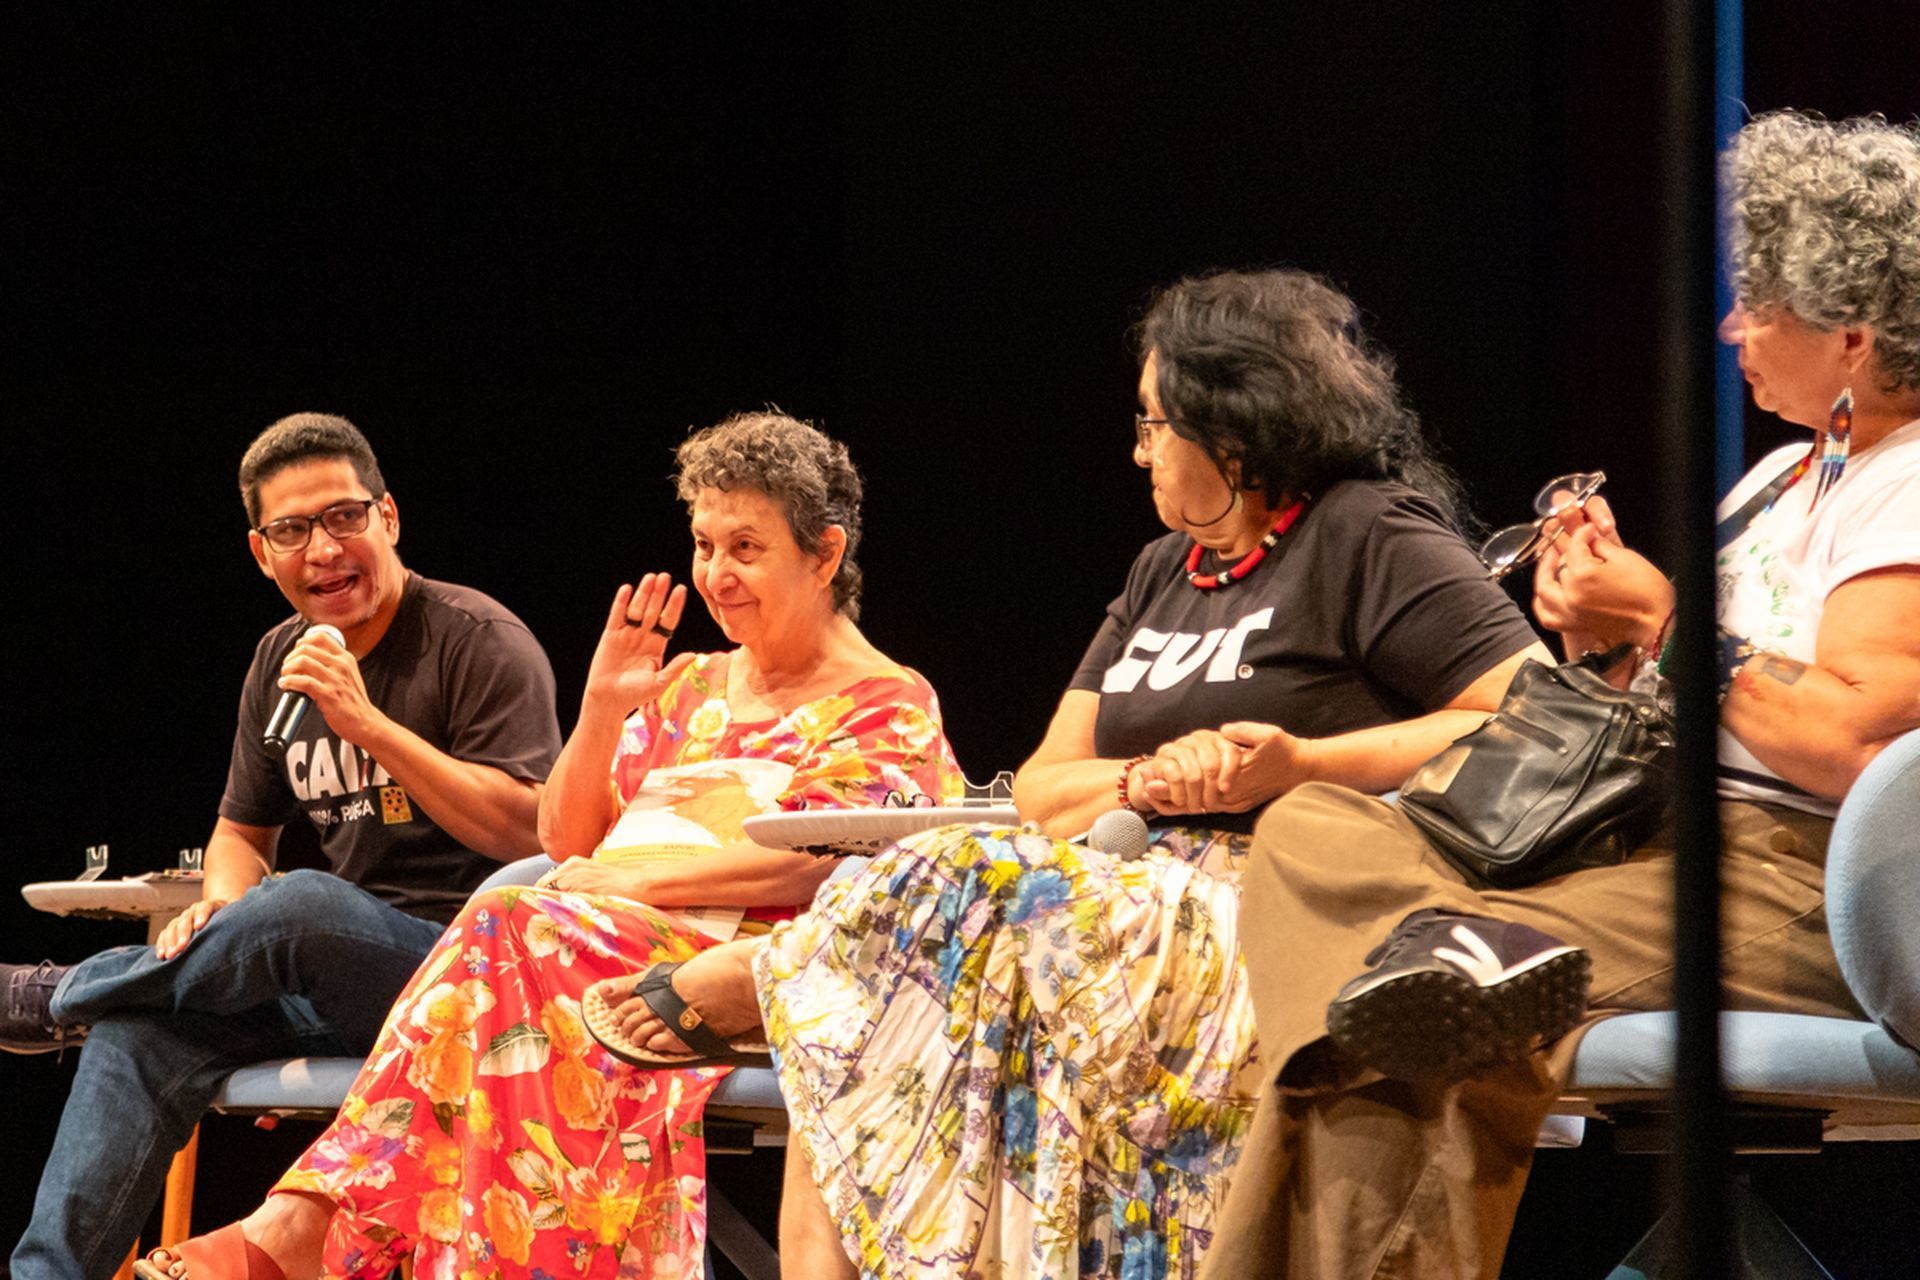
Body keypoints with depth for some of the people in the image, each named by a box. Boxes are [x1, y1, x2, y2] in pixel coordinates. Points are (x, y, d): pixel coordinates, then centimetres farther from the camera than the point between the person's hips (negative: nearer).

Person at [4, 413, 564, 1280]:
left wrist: (369, 726, -21)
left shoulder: (480, 644, -6)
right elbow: (242, 831, 25)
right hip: (335, 990, 6)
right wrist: (223, 906, -1)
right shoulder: (281, 663, 14)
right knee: (142, 1027, -21)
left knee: (302, 905, -34)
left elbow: (527, 835, -16)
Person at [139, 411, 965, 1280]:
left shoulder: (888, 708, 6)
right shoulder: (692, 688, 27)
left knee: (516, 935, -31)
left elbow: (812, 864, -10)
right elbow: (565, 843, 21)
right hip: (630, 959, 6)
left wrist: (625, 882, -14)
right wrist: (601, 713, 6)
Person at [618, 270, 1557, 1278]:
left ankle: (759, 970, -7)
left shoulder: (1370, 538, 1)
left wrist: (1298, 767, -15)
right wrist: (1149, 779, -5)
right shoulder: (1164, 574, 25)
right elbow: (1041, 788, 19)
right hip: (1149, 881, 8)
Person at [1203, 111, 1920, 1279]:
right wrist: (1605, 635, 3)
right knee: (1310, 827, -14)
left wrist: (1663, 619, -8)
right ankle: (1462, 952, -38)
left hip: (1796, 882, -10)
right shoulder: (1785, 479, 24)